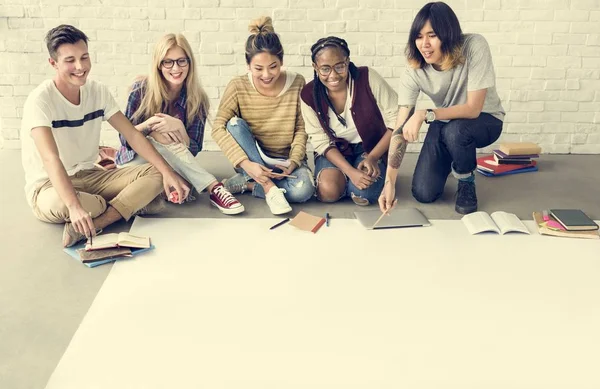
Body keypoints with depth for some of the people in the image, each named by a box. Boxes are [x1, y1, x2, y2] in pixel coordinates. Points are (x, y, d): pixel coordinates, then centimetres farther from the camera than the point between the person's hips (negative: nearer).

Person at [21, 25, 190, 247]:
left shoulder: (98, 92, -1)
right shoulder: (40, 101, -20)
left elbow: (132, 135, -2)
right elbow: (50, 159, -32)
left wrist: (167, 172, -14)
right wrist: (74, 207, -46)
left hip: (88, 176, 6)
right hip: (48, 186, -6)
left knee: (155, 174, -15)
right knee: (62, 206, -42)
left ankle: (86, 227, -28)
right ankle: (133, 203, -16)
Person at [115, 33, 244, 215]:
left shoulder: (197, 99, -10)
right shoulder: (142, 89, -13)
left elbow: (193, 150, -11)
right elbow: (124, 138, -11)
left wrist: (179, 127, -30)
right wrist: (149, 124, -29)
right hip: (135, 160, -1)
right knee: (162, 140, -33)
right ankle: (214, 189, -38)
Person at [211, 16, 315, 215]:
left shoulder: (297, 83, -9)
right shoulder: (238, 86, -12)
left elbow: (301, 129, -4)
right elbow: (218, 128, -19)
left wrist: (294, 161, -22)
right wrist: (246, 164, -32)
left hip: (286, 160, 0)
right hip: (253, 160, 1)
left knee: (303, 190, -32)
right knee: (235, 124, -28)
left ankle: (245, 183, -15)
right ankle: (268, 187, -27)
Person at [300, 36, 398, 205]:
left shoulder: (368, 78, -22)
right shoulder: (309, 95, -14)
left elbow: (396, 122, -17)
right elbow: (321, 142, -11)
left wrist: (373, 157, -21)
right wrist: (350, 171, -24)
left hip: (373, 148, -1)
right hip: (335, 151, 2)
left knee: (363, 195, -25)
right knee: (328, 191, -26)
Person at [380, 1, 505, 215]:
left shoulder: (474, 47, -30)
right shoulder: (414, 71, -23)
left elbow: (473, 109, -31)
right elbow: (401, 129, -25)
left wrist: (425, 114, -40)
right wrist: (389, 182, -32)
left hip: (485, 120, -3)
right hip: (447, 123, 3)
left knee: (455, 130, -39)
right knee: (423, 194, -8)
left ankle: (466, 183, -6)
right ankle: (451, 162, 26)